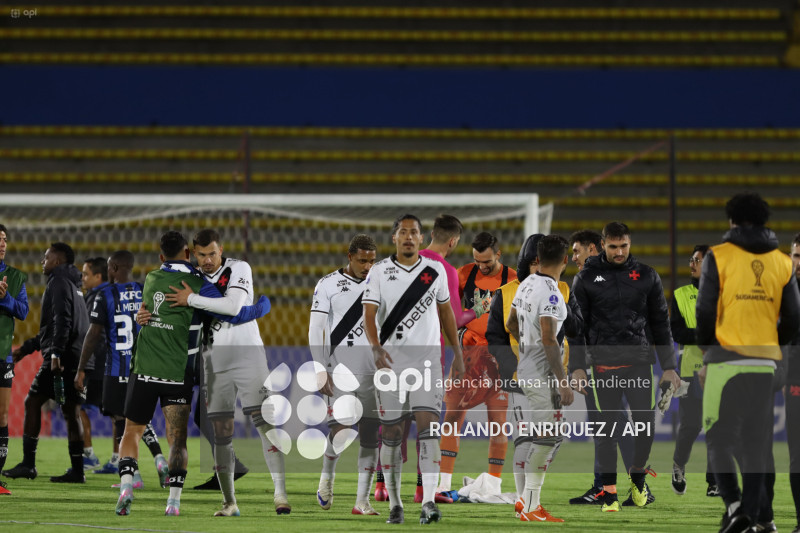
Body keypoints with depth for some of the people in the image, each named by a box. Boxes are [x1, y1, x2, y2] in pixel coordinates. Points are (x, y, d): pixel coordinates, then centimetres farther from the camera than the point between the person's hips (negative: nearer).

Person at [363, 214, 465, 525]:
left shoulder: (435, 271, 6)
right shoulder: (380, 272, -1)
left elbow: (446, 312, 16)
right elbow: (369, 315, -9)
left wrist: (457, 354, 14)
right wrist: (376, 348, -26)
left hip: (427, 359, 0)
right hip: (391, 360, 0)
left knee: (427, 426, -13)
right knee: (391, 432, 3)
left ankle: (428, 502, -19)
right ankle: (394, 504, 13)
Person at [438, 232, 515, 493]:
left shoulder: (512, 280, -3)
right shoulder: (464, 274, 4)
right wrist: (460, 332, -2)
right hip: (468, 353, 2)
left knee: (498, 419, -1)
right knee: (453, 414, -3)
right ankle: (444, 483, -1)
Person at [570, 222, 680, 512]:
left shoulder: (646, 276, 7)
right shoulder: (586, 278, 3)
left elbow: (660, 323, 11)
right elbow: (576, 325, 5)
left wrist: (668, 366, 7)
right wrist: (577, 366, -2)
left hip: (639, 361, 1)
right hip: (604, 364, -1)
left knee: (646, 422, -6)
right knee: (607, 428, -1)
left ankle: (638, 475, 20)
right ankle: (609, 491, 7)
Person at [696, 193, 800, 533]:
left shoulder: (718, 257, -1)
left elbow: (705, 312, -2)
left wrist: (707, 355, 11)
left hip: (726, 362, -4)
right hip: (765, 365, 4)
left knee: (719, 438, 1)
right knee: (756, 442, 9)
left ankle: (734, 503, -17)